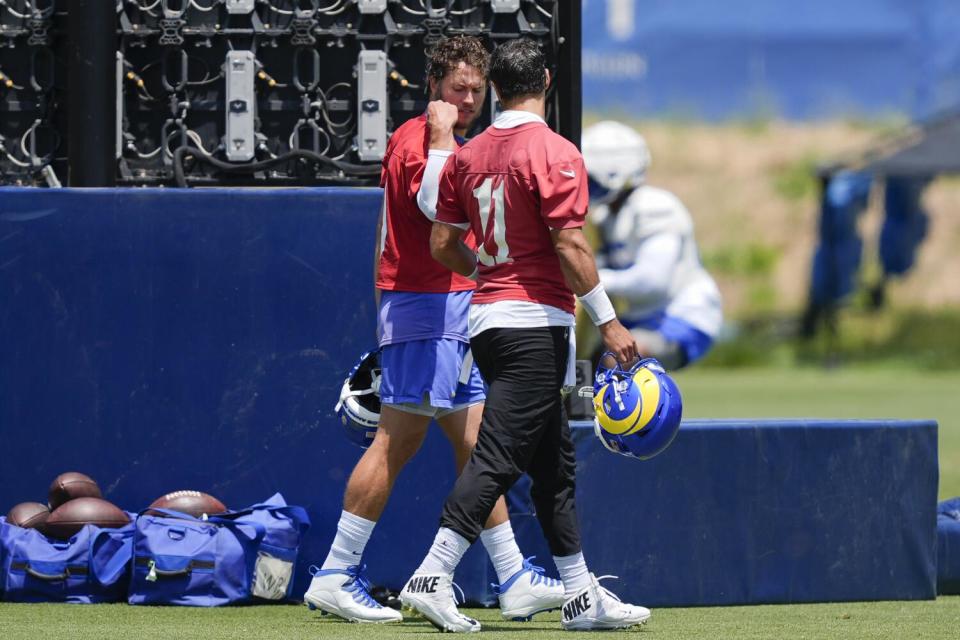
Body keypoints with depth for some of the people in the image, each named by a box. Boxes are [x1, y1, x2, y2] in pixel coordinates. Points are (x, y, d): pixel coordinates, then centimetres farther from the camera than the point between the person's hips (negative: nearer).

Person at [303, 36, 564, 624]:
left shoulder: (452, 146, 20)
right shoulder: (416, 139, -11)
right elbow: (436, 204, -30)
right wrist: (442, 134, -25)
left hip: (456, 315, 10)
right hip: (425, 310, -10)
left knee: (476, 445, 8)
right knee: (397, 443, -10)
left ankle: (514, 579, 8)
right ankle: (336, 575, -8)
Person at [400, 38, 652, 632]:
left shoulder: (467, 156, 9)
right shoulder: (555, 154, -12)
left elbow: (443, 244, 13)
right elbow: (570, 247, -17)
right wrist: (609, 321, -13)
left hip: (487, 315, 8)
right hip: (537, 324, -8)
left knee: (554, 461, 14)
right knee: (499, 455, -10)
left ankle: (583, 595, 17)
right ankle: (433, 577, -18)